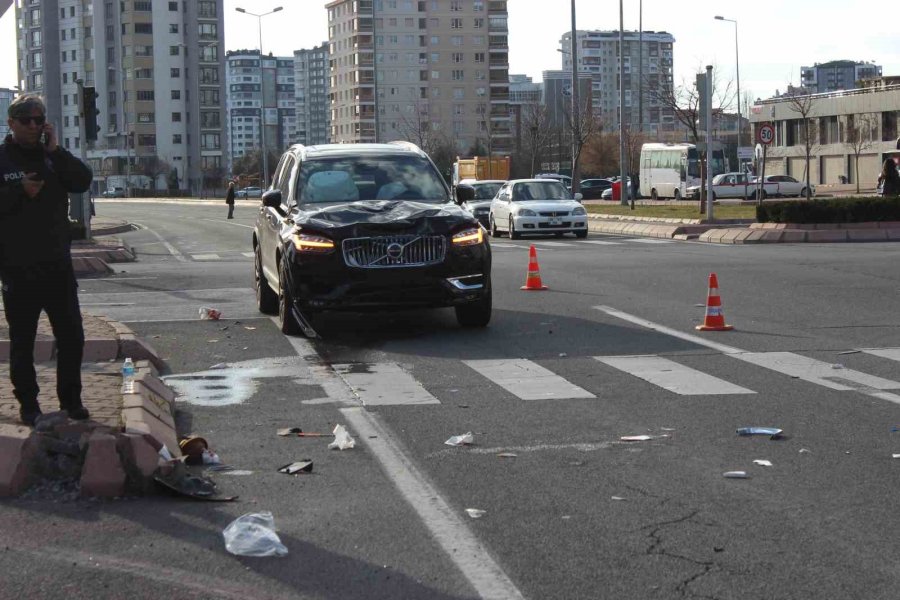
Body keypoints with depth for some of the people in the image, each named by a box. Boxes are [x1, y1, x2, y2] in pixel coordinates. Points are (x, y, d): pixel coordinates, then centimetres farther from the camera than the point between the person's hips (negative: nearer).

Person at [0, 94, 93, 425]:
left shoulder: (53, 157, 8)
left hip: (57, 264, 4)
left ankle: (70, 398, 22)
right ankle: (28, 404, 16)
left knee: (71, 336, 8)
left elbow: (83, 181, -6)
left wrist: (55, 151, -13)